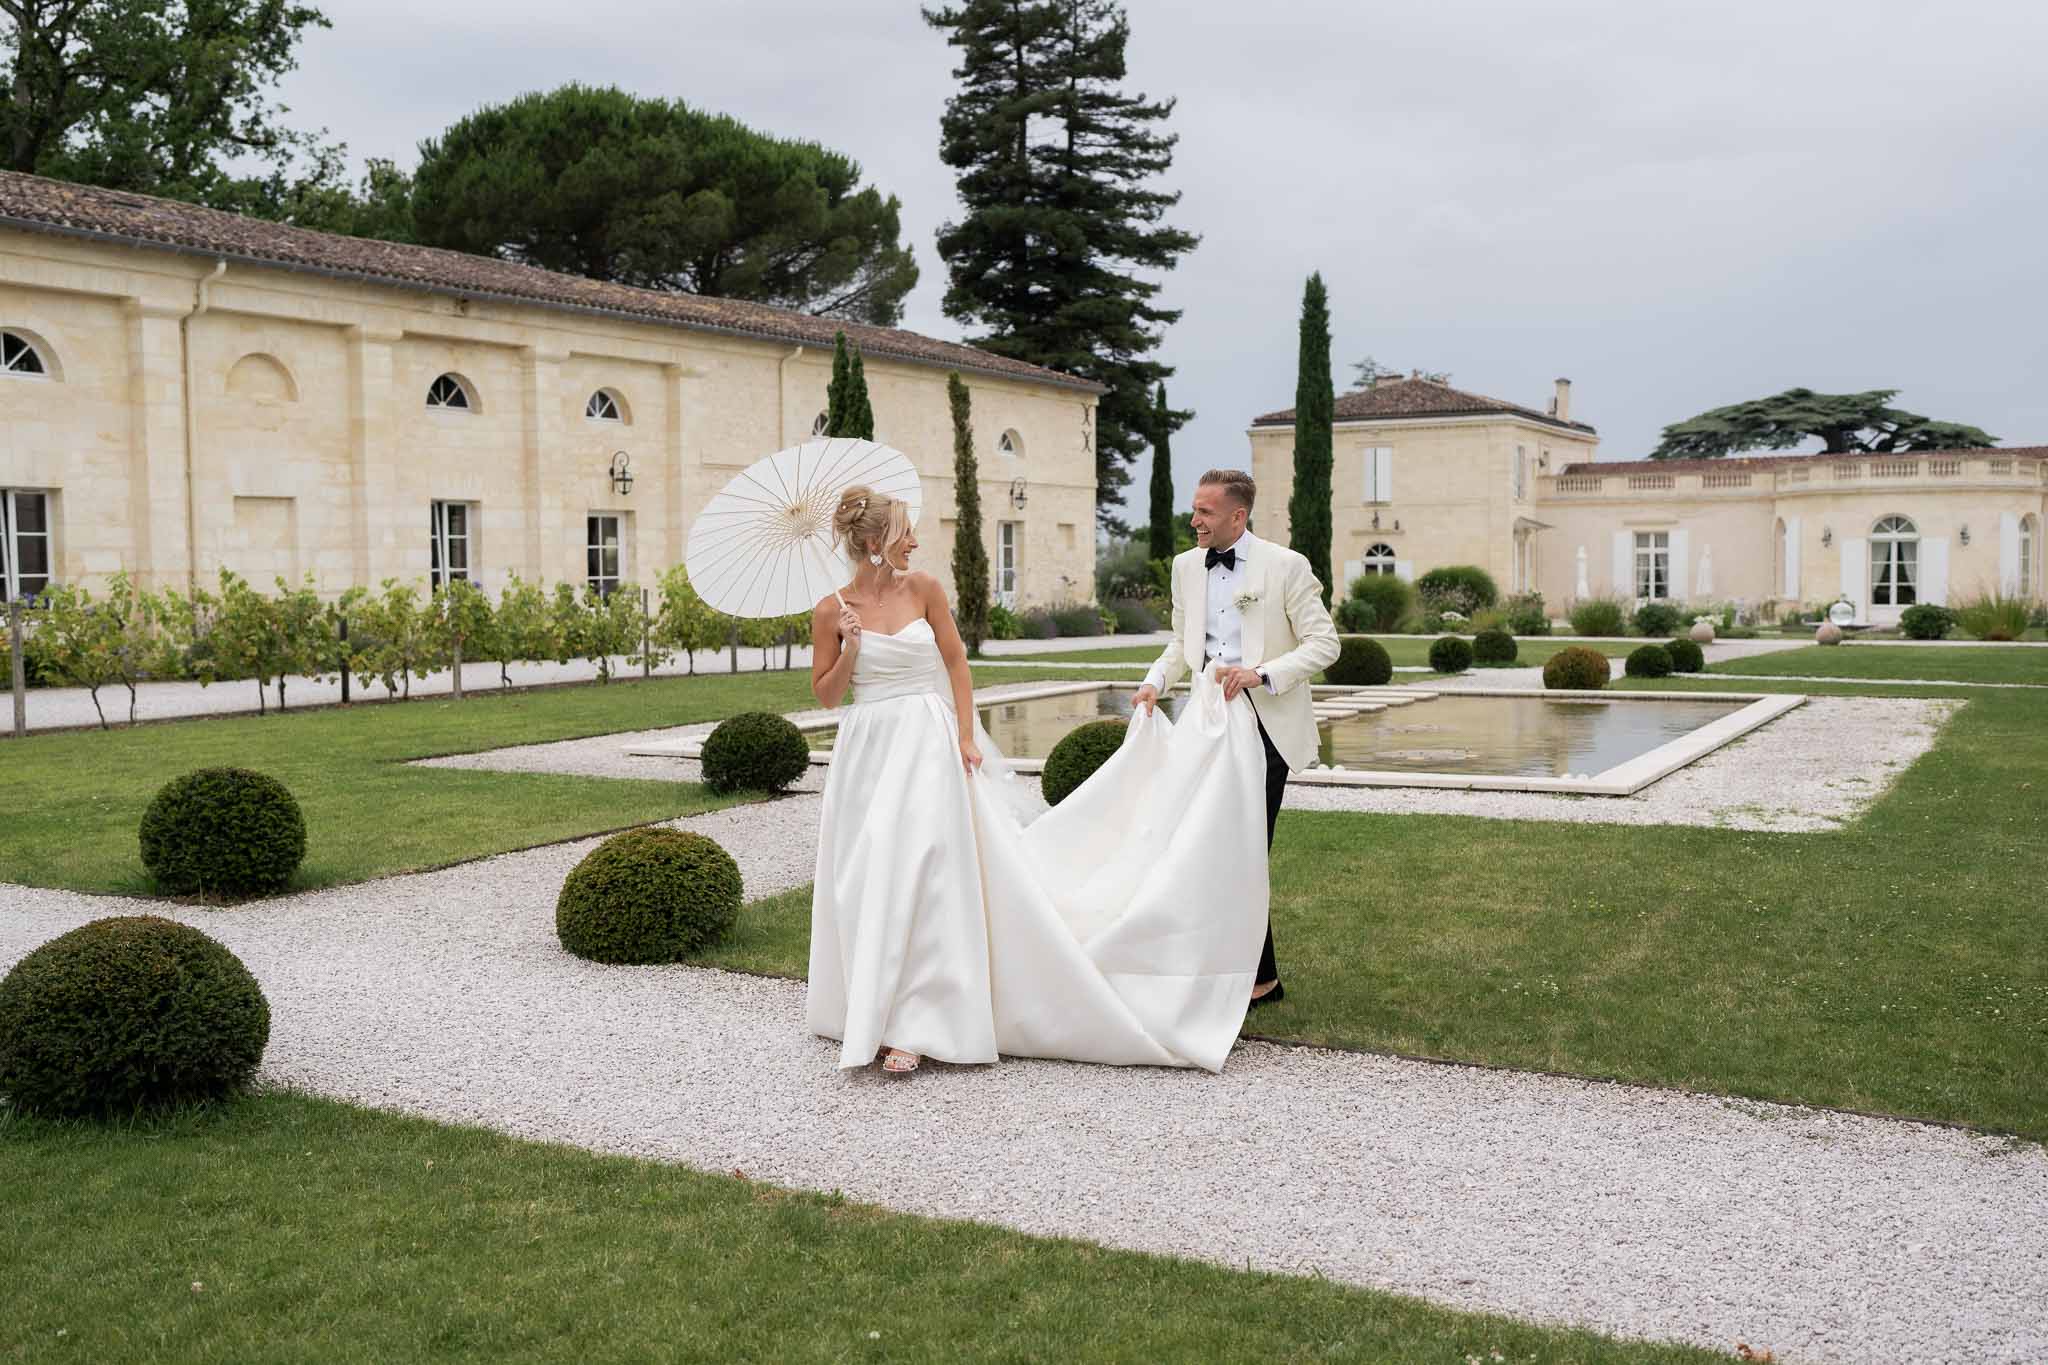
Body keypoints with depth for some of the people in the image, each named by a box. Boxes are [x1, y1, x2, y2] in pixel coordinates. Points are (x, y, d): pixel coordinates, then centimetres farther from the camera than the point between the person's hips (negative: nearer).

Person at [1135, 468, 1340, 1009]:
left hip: (1267, 726, -6)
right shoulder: (1186, 566, 9)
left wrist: (1261, 673, -22)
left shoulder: (1286, 566, -8)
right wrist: (1156, 681, 0)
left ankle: (1256, 979, 9)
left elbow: (1324, 643, -9)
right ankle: (1259, 976, 20)